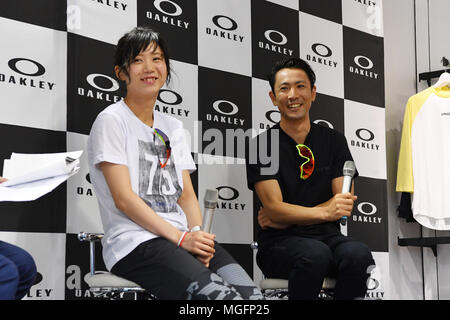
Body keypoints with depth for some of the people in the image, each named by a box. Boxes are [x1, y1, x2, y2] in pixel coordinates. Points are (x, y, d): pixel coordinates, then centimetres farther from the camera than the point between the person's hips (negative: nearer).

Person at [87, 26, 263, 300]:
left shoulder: (174, 128, 21)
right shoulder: (112, 121, 0)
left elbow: (187, 195, 15)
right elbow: (124, 198, -9)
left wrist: (197, 234, -7)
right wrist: (181, 238, -16)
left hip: (183, 237, 6)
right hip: (134, 243, -6)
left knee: (250, 294, -21)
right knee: (216, 294, -32)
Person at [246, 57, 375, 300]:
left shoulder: (334, 141, 13)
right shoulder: (262, 144, 2)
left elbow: (345, 206, 4)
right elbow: (273, 207, -8)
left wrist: (282, 218, -8)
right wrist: (324, 212, -25)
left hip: (326, 235, 3)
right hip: (279, 243, -3)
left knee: (358, 253, -30)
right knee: (315, 253, -35)